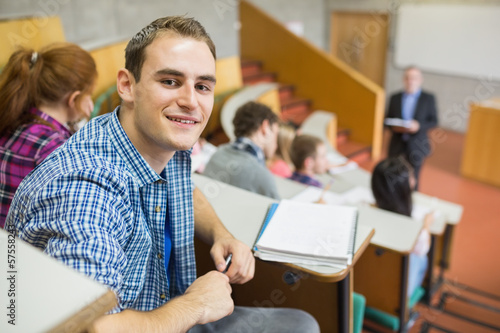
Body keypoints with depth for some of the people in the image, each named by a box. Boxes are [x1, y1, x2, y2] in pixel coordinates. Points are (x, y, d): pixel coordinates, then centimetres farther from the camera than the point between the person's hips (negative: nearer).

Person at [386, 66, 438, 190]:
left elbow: (434, 121, -1)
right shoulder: (395, 98, 5)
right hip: (397, 144, 2)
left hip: (416, 146, -1)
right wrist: (394, 127, -13)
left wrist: (419, 126, -19)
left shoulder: (429, 98, -1)